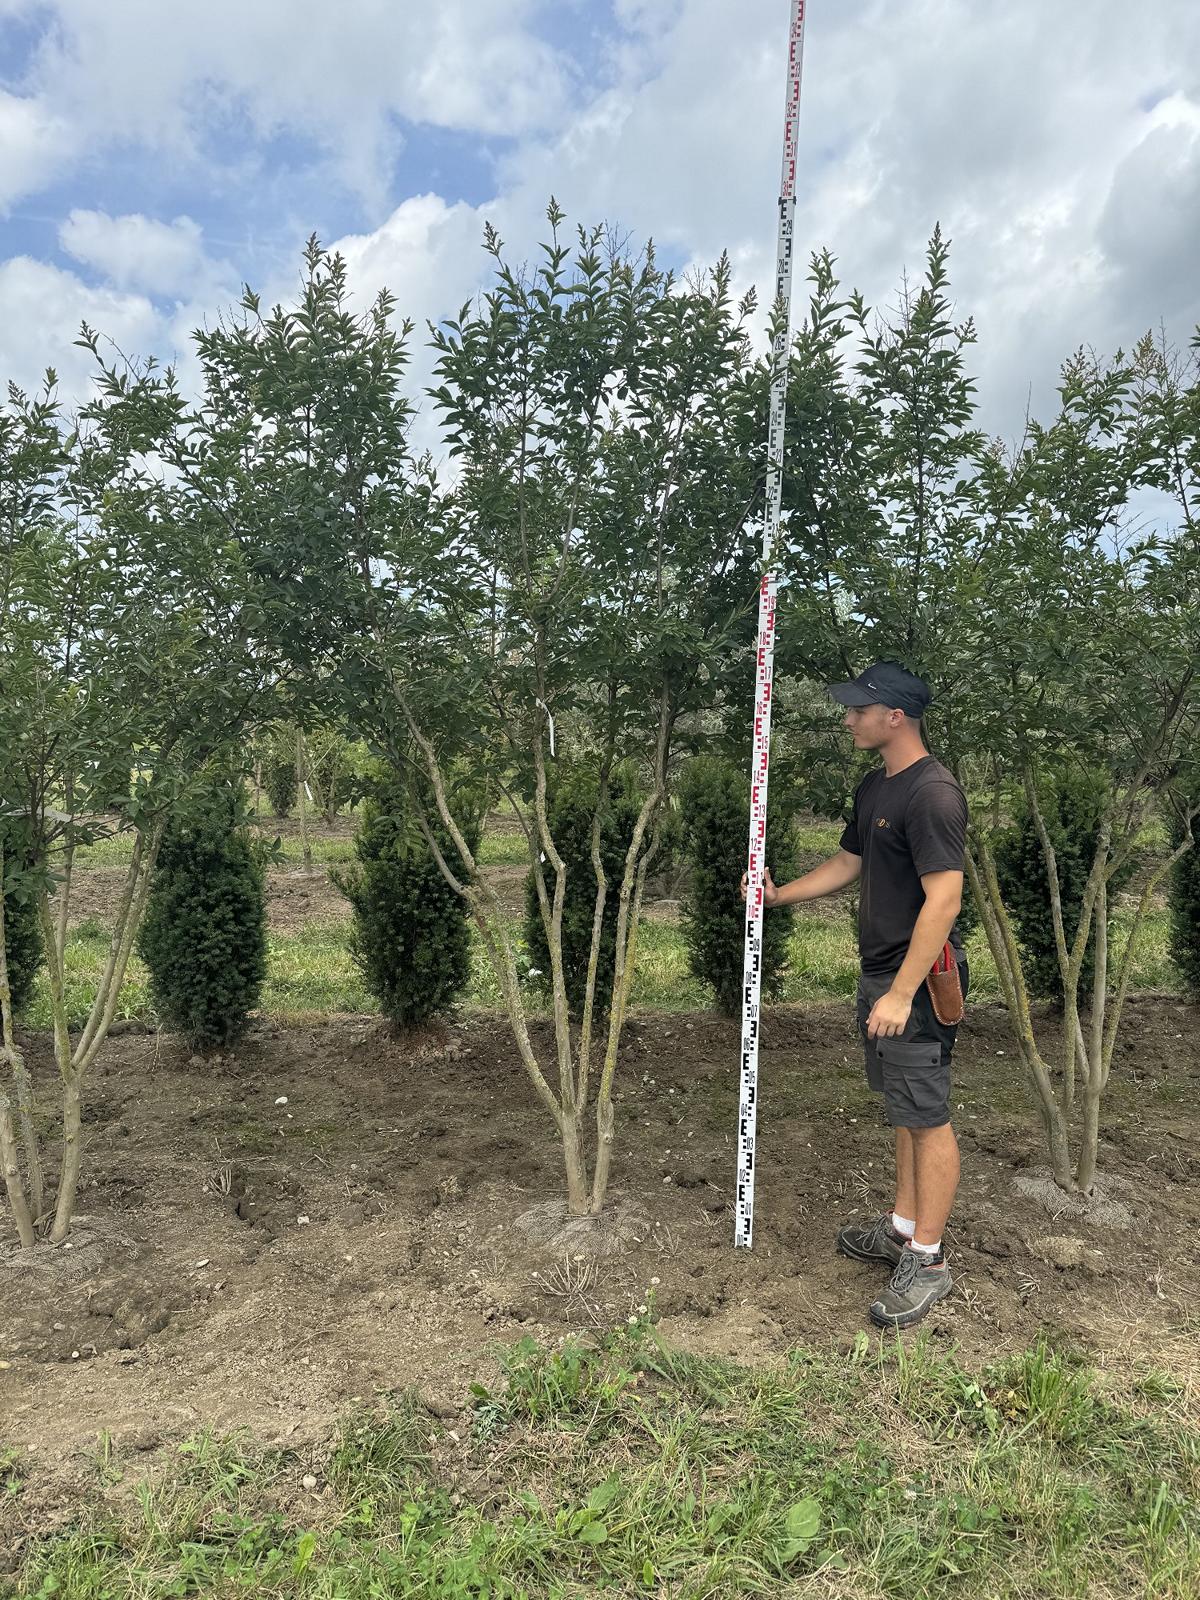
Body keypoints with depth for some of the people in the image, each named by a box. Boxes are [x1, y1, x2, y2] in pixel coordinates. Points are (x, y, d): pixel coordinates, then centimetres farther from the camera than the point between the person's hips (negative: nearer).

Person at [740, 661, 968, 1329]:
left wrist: (902, 993, -25)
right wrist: (780, 894, 15)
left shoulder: (933, 793, -20)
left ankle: (928, 1260, 15)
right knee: (904, 1110, 19)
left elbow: (944, 900, -24)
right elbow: (849, 862, 22)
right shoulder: (875, 786, 10)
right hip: (881, 972, 9)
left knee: (928, 1118, 2)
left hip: (917, 980, -9)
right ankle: (904, 1227, 34)